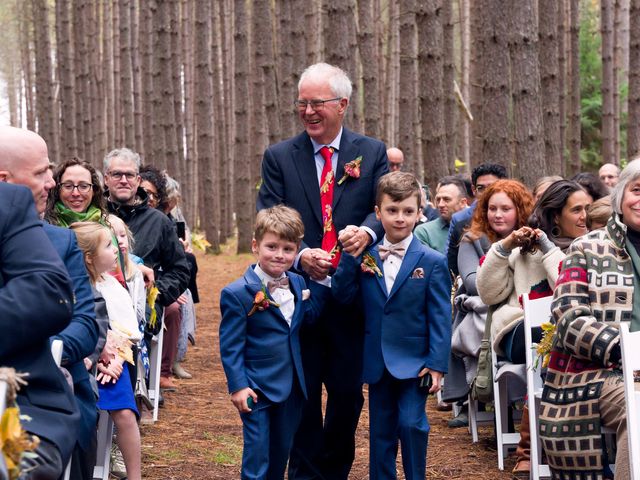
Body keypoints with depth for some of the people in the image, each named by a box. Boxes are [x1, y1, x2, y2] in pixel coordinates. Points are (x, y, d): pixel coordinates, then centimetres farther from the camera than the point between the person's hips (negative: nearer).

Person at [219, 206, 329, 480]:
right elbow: (230, 345, -12)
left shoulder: (297, 284, 5)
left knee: (281, 455, 18)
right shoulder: (237, 293, -14)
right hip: (257, 389, -6)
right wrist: (237, 385, -17)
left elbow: (310, 315, -3)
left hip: (292, 387, 6)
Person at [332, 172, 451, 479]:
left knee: (411, 424, -14)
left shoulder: (432, 262, -5)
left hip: (414, 362, -4)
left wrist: (437, 364, -12)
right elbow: (342, 295, -4)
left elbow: (440, 317, -7)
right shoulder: (366, 258, 4)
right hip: (377, 363, 4)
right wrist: (349, 255, -13)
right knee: (381, 432, 11)